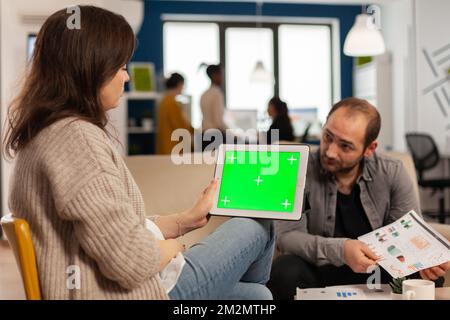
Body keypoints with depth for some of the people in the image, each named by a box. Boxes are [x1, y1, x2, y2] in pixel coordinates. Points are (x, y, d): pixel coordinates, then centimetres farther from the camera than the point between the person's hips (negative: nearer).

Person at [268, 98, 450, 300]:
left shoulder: (392, 174, -5)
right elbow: (287, 236, -19)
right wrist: (340, 250, -35)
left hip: (378, 274, 1)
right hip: (316, 273, -1)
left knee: (424, 276, -28)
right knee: (285, 272, -33)